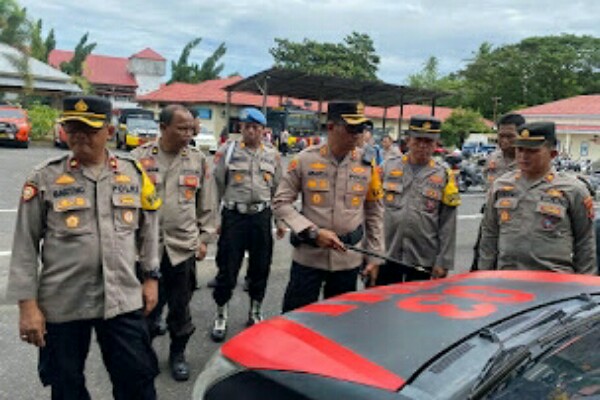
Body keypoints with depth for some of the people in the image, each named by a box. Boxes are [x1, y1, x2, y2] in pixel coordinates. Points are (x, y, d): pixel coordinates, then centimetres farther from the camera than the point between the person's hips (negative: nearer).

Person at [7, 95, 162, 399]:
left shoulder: (134, 173, 3)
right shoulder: (45, 178, -5)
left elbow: (148, 230, 12)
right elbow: (25, 246, -3)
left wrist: (150, 277, 12)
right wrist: (28, 304, -5)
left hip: (123, 300, 1)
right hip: (61, 304, -1)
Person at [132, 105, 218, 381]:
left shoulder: (198, 160, 4)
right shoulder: (140, 157, -2)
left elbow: (207, 205, 10)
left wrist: (204, 238, 7)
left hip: (183, 247, 2)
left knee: (180, 307, 11)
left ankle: (178, 354, 31)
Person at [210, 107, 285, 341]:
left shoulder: (272, 155, 7)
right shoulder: (228, 151, -1)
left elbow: (278, 190, 12)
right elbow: (216, 186, -1)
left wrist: (280, 221, 10)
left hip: (261, 216, 3)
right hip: (234, 215, -2)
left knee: (260, 267, 12)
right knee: (227, 268, 1)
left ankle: (255, 312, 30)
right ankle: (221, 316, 18)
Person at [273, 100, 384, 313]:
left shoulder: (367, 165, 1)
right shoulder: (305, 160, -7)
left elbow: (374, 213, 9)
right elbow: (281, 202, -5)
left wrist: (375, 256, 6)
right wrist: (313, 232, -16)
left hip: (348, 260, 2)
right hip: (308, 257, -2)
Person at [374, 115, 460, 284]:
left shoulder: (443, 176, 2)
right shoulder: (388, 167, 4)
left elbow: (447, 226, 0)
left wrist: (443, 263, -4)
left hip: (423, 262, 0)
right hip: (386, 257, 1)